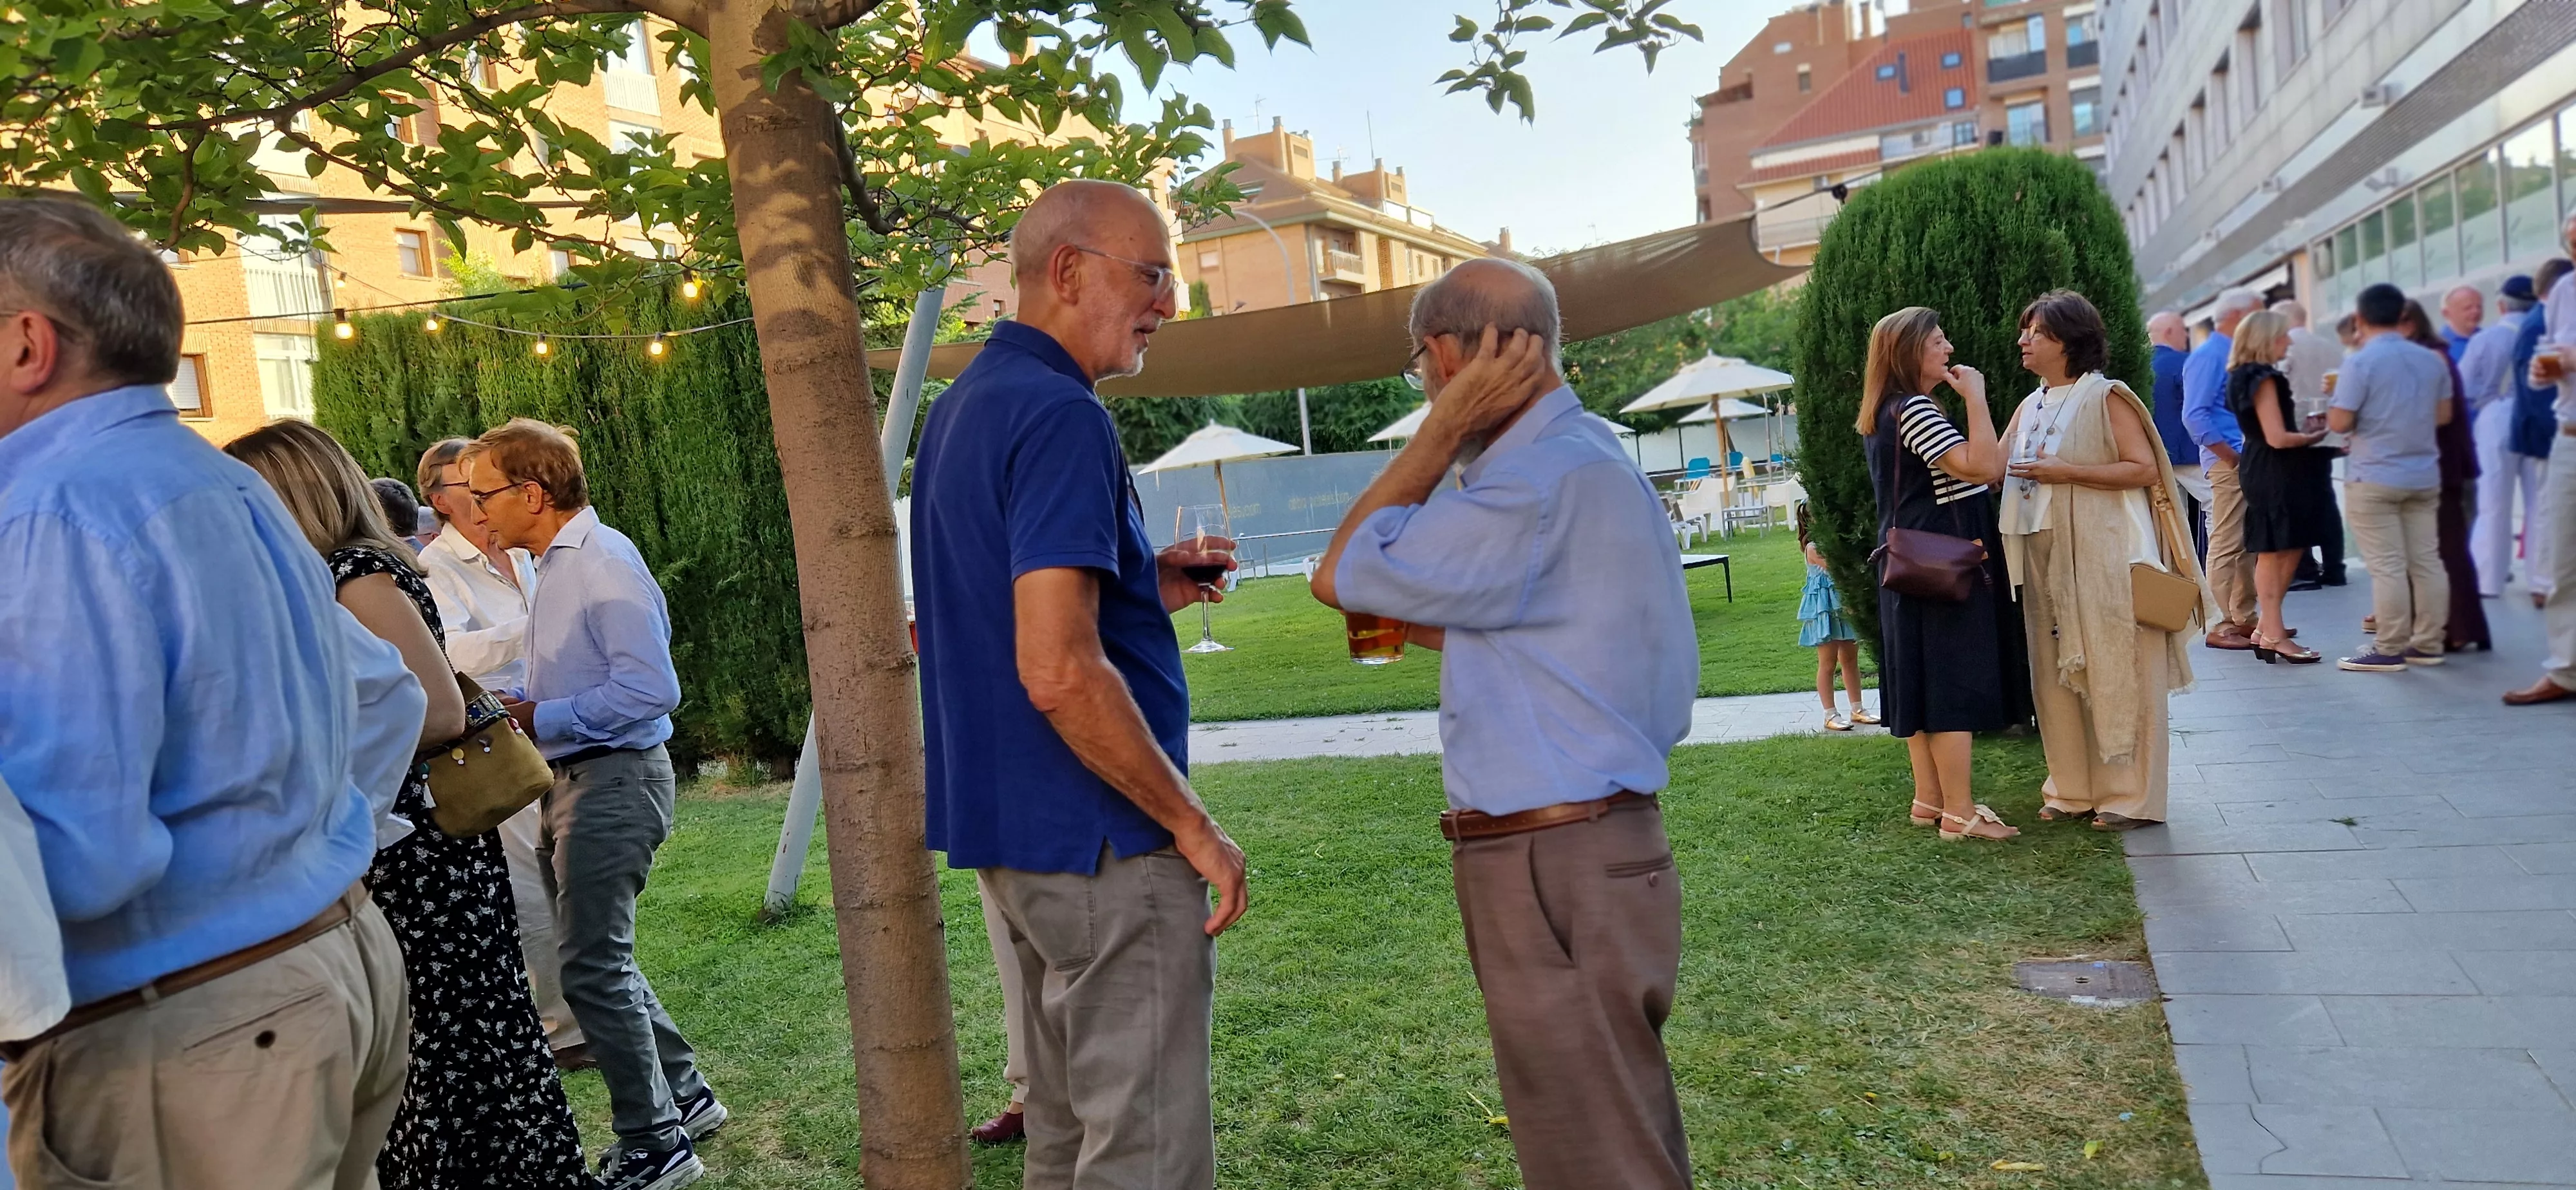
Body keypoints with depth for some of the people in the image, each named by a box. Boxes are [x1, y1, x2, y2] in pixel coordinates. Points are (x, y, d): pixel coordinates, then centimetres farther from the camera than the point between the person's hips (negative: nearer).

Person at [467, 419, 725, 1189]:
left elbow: (651, 689, -24)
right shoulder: (552, 567, 14)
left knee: (592, 967, -5)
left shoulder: (604, 562, -16)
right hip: (573, 781, 10)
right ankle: (683, 1096, 31)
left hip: (614, 780, -10)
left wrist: (541, 719, -18)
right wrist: (514, 707, 4)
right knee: (602, 957, 17)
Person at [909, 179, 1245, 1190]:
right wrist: (1195, 827, -17)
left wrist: (1142, 587, 11)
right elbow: (1060, 673, -26)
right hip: (1100, 840, -10)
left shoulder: (962, 406, 12)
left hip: (1007, 825, 10)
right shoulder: (1060, 416, -19)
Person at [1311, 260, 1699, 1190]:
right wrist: (1439, 629, 11)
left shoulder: (1539, 484, -21)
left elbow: (1338, 577, -13)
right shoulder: (1583, 456, 13)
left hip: (1557, 867, -10)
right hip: (1592, 844, 10)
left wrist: (1445, 427, -11)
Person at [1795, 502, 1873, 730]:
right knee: (1828, 663, -2)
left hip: (1845, 606, 8)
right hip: (1825, 610, -8)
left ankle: (1858, 710, 23)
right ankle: (1830, 715, 4)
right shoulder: (1813, 549, -14)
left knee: (1851, 659, 14)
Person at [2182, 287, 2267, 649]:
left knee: (2250, 544, 13)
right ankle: (2222, 626, -2)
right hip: (2229, 463, -9)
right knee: (2227, 545, -6)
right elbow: (2196, 416, -20)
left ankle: (2244, 618, 21)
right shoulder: (2209, 356, -11)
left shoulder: (2239, 354, 15)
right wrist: (2233, 457, -19)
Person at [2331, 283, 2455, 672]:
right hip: (2424, 475, 6)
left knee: (2387, 566, -4)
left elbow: (2339, 423, -15)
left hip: (2374, 478, -6)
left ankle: (2389, 650, -1)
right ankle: (2428, 644, 15)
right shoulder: (2432, 360, 7)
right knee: (2427, 561, 9)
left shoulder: (2361, 362, -13)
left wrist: (2339, 406, 7)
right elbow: (2443, 415, 13)